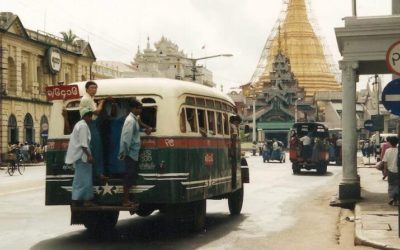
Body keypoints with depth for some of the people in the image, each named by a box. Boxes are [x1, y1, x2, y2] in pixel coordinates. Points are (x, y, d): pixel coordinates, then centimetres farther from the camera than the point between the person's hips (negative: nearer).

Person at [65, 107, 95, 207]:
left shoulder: (79, 124, 18)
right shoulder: (83, 126, -14)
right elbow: (83, 143, -21)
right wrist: (89, 155, -23)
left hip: (77, 155, 11)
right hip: (81, 155, -11)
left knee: (79, 178, 12)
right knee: (85, 178, -7)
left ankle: (76, 199, 14)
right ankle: (86, 199, -5)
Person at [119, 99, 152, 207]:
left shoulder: (134, 119, 15)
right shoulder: (130, 120, -16)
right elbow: (127, 138, -22)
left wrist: (147, 129, 15)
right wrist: (125, 152, -20)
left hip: (134, 153, 10)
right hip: (131, 153, -10)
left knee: (132, 176, 11)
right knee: (129, 176, -6)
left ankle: (127, 199, 16)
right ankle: (125, 201, -2)